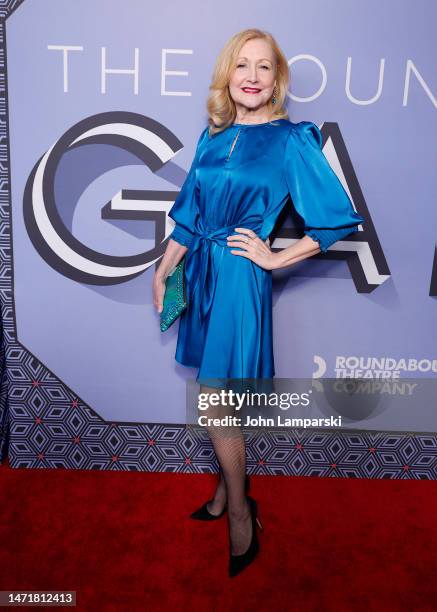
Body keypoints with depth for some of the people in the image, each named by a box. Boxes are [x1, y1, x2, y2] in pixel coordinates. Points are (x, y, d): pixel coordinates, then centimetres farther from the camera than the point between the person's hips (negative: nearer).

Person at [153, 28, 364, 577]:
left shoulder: (291, 139, -7)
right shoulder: (214, 135, 10)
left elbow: (339, 218, -9)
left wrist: (276, 258, -8)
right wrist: (163, 270, 15)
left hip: (240, 279, -6)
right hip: (203, 272, 6)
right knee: (220, 399, 15)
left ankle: (240, 520, 22)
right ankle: (226, 495, 36)